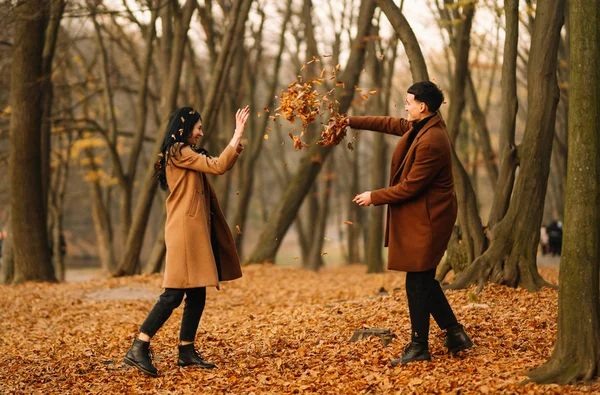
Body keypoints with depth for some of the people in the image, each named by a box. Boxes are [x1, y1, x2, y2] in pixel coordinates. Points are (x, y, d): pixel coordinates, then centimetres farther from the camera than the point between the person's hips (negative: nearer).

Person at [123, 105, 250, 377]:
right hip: (185, 229, -10)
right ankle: (138, 349, -14)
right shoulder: (178, 152, -10)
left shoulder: (186, 155, 21)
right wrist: (238, 134, -13)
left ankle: (186, 351, 12)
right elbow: (218, 166, -17)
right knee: (175, 293, -13)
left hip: (195, 230, 10)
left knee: (197, 294, 9)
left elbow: (222, 165, 25)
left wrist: (238, 139, 16)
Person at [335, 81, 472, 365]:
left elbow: (410, 187, -21)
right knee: (424, 281, 16)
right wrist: (349, 122, 23)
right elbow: (389, 124, 22)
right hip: (419, 217, 11)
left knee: (418, 284, -2)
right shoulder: (421, 126, 6)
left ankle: (419, 348, 7)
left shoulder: (431, 142, -25)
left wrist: (374, 197, -10)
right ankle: (454, 333, 22)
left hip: (426, 221, -11)